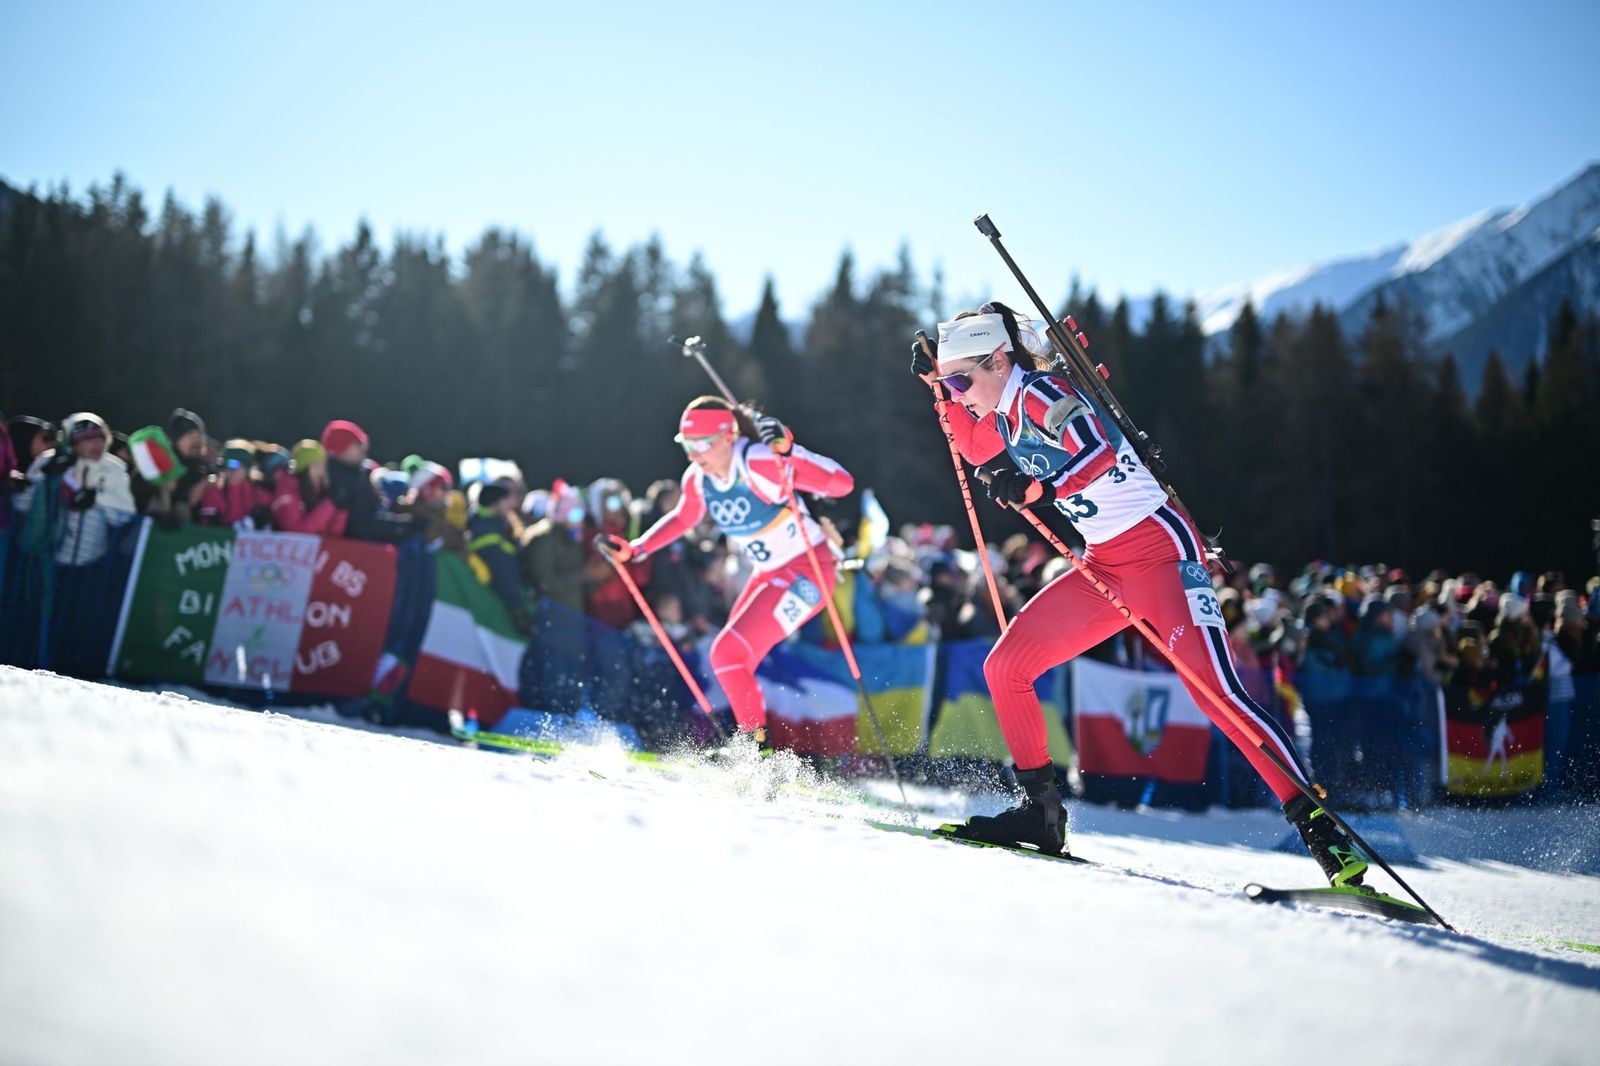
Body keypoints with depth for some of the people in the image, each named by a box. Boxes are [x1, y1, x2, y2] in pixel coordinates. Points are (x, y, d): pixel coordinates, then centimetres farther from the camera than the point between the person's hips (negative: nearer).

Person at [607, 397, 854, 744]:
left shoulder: (760, 462, -25)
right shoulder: (698, 478, -3)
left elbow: (842, 483, -28)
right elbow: (682, 519, 20)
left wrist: (790, 455, -41)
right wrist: (635, 549, 12)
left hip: (807, 570, -9)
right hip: (766, 574, 9)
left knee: (729, 653, -17)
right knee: (728, 661, 9)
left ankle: (756, 740, -5)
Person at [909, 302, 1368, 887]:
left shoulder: (1039, 392, -13)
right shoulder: (1006, 415, 13)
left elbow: (1099, 450, -31)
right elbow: (975, 449, 35)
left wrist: (1040, 489, -46)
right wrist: (940, 388, 25)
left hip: (1160, 548, -9)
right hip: (1104, 566, 9)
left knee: (1214, 689, -24)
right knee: (1004, 666, 4)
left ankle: (1318, 828, -27)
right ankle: (1041, 810, 13)